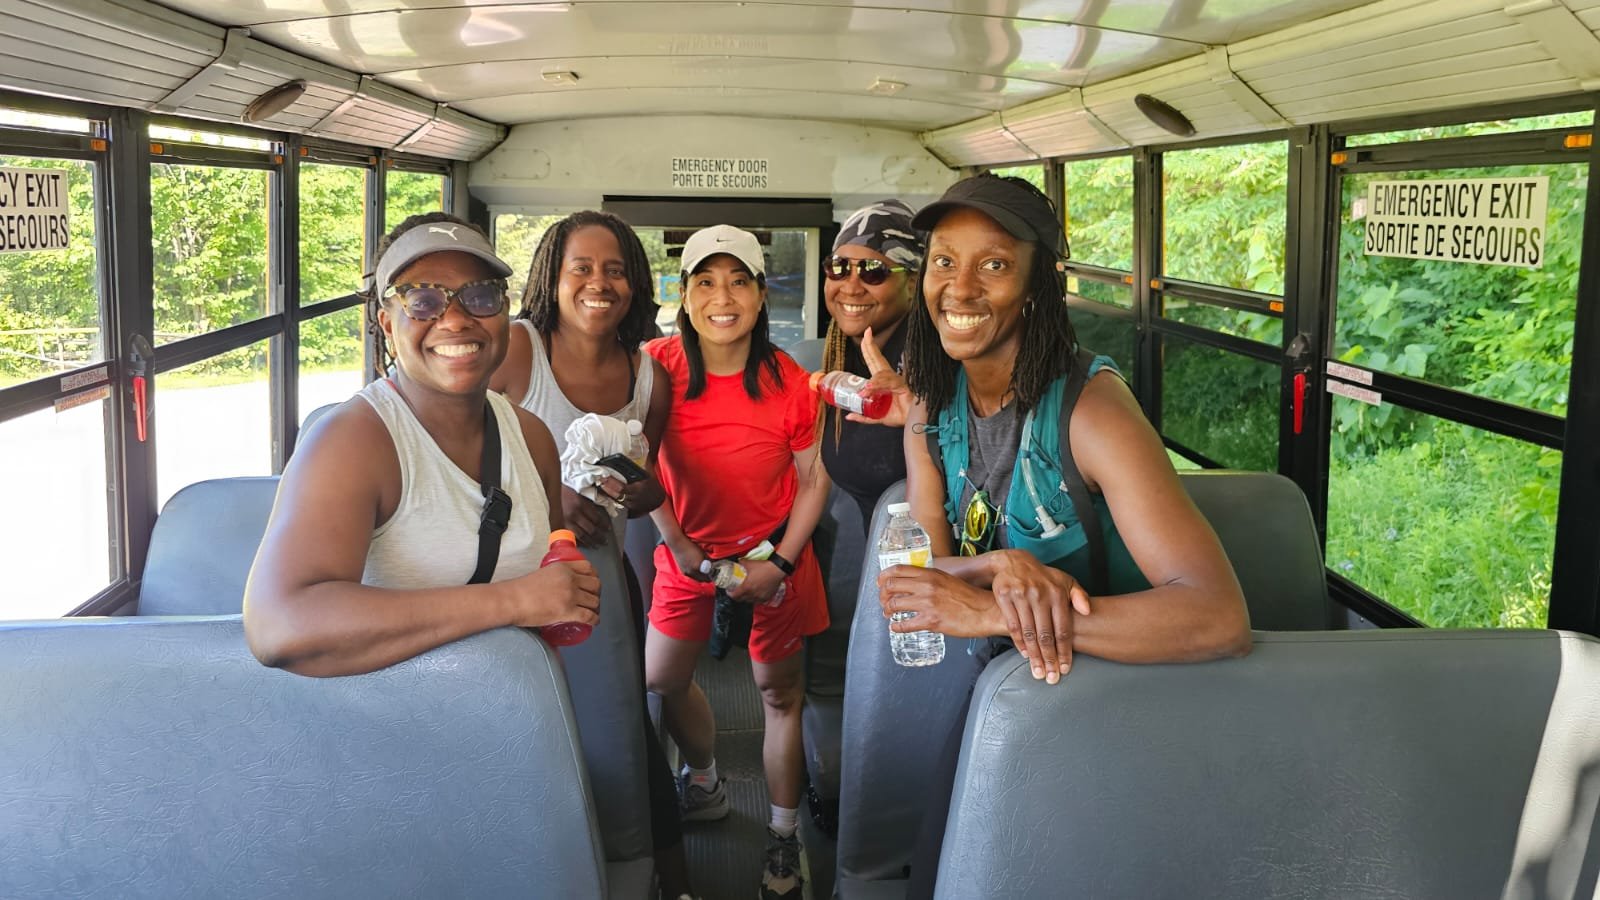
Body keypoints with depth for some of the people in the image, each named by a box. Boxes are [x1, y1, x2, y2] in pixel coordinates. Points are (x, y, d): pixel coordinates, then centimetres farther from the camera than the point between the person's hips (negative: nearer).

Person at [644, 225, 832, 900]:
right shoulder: (659, 366, -13)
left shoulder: (791, 384, -16)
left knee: (780, 692, 5)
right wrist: (676, 544, -7)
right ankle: (704, 782, 42)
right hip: (688, 547, 3)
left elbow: (815, 479, -6)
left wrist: (782, 563, -13)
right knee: (661, 677, 14)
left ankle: (784, 837, 21)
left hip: (773, 548, -2)